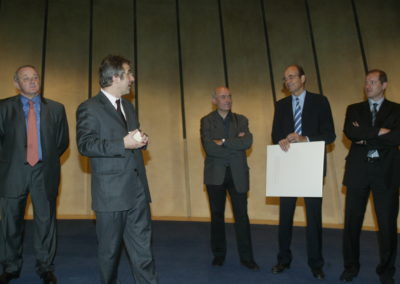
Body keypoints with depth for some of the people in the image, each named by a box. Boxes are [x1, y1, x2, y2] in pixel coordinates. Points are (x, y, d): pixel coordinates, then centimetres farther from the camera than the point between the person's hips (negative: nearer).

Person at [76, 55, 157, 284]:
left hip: (138, 188, 6)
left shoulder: (128, 106, 17)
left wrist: (141, 140, 2)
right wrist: (123, 144, -23)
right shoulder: (89, 108, -6)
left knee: (143, 246, 7)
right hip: (111, 192, -6)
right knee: (110, 249, 11)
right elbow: (85, 144, -16)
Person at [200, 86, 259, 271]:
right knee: (217, 215, 10)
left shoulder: (241, 120, 8)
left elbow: (248, 142, -11)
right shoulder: (206, 121, 1)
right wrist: (235, 145, -12)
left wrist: (223, 142, -14)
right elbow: (209, 147, -14)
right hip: (215, 174, -1)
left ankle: (246, 257, 14)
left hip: (237, 174, 1)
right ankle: (218, 255, 24)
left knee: (241, 215, 2)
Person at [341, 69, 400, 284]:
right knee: (352, 221, 4)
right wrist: (378, 132, -11)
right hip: (358, 171, 1)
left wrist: (366, 137, -7)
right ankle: (351, 266, 20)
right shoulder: (354, 109, 12)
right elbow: (350, 132, -8)